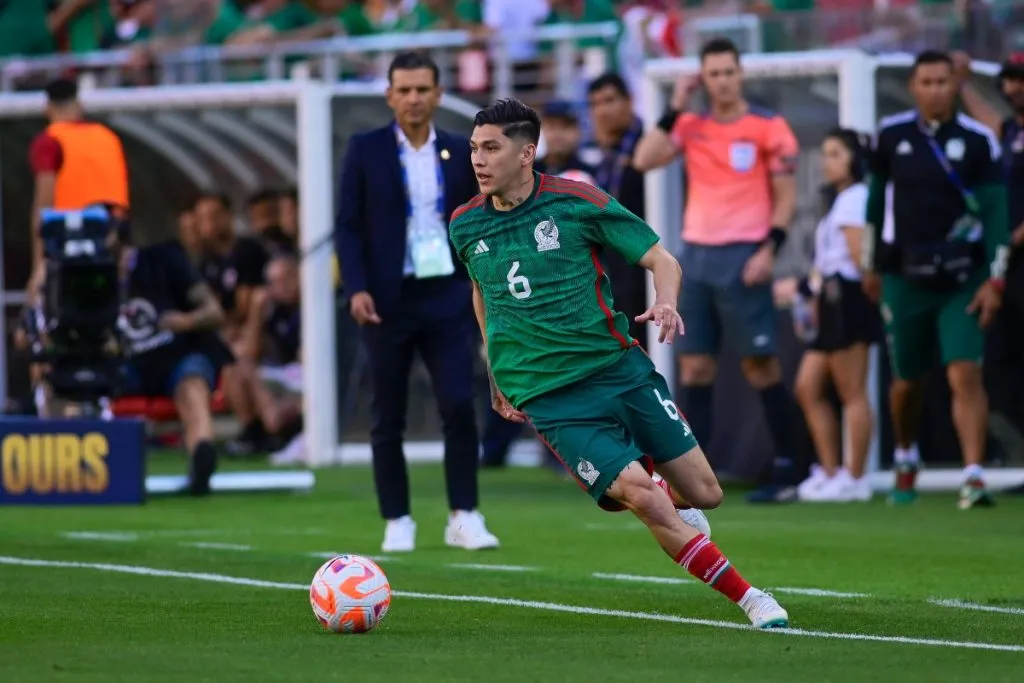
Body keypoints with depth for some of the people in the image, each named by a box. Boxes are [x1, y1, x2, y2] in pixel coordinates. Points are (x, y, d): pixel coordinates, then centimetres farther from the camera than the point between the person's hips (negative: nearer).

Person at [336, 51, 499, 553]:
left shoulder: (460, 153, 7)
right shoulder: (365, 151, 1)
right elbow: (348, 225, -2)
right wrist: (356, 288, -13)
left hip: (446, 297, 1)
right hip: (388, 300, -1)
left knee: (459, 405, -9)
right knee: (388, 417, 4)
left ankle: (464, 517, -3)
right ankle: (397, 521, 12)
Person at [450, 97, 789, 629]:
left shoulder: (576, 201, -5)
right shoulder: (465, 226, 3)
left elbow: (662, 260, -1)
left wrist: (665, 304, -22)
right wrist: (498, 375, 21)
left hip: (619, 366, 0)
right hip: (551, 400, 0)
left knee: (704, 495, 0)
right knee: (638, 494, -19)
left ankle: (666, 499, 38)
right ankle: (748, 599, -7)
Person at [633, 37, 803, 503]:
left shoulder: (768, 128, -3)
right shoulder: (690, 127, 9)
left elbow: (786, 195, -4)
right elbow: (644, 160, -3)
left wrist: (769, 250, -14)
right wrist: (675, 108, -2)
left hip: (742, 257, -5)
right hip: (696, 255, 5)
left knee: (761, 366, -5)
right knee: (694, 368, 3)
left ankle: (787, 471, 1)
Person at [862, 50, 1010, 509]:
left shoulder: (978, 141, -5)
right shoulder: (891, 136, 1)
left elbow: (996, 212, -5)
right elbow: (877, 200, 13)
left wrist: (995, 280, -11)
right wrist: (873, 265, 17)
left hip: (962, 279, -2)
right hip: (906, 278, 2)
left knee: (965, 374, -15)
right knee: (907, 382, 11)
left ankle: (974, 476, -18)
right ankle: (906, 461, 37)